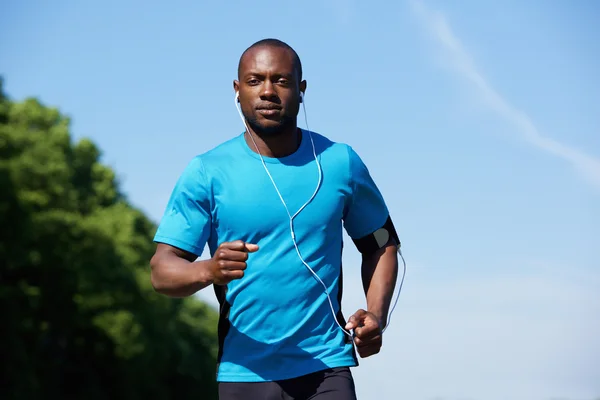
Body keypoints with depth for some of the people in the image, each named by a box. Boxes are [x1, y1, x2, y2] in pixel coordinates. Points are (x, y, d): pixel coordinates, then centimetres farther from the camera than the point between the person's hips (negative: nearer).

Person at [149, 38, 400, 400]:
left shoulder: (340, 162, 4)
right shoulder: (206, 173, -2)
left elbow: (381, 245, 16)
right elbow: (162, 271, -6)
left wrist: (376, 316, -1)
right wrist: (210, 270, -28)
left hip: (326, 369, 0)